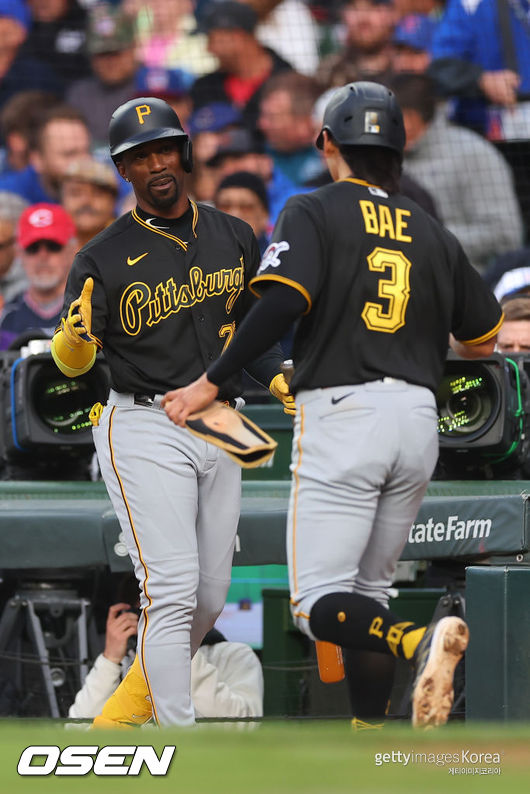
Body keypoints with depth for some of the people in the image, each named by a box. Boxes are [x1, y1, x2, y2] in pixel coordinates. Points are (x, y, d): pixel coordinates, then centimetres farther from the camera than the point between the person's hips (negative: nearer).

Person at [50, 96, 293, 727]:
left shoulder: (234, 238, 8)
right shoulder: (103, 259, -6)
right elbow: (70, 363, -7)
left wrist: (280, 380, 4)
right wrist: (76, 334, -29)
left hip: (219, 431, 6)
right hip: (144, 431, -6)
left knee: (209, 595, 11)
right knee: (172, 591, -16)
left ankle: (126, 710, 29)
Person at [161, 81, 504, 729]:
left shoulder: (313, 213, 0)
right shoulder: (431, 233, 15)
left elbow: (283, 302, -17)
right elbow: (483, 339, 24)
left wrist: (212, 382, -12)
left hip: (341, 412, -5)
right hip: (418, 418, 5)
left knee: (320, 603, -8)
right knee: (366, 590, 16)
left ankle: (418, 640, -35)